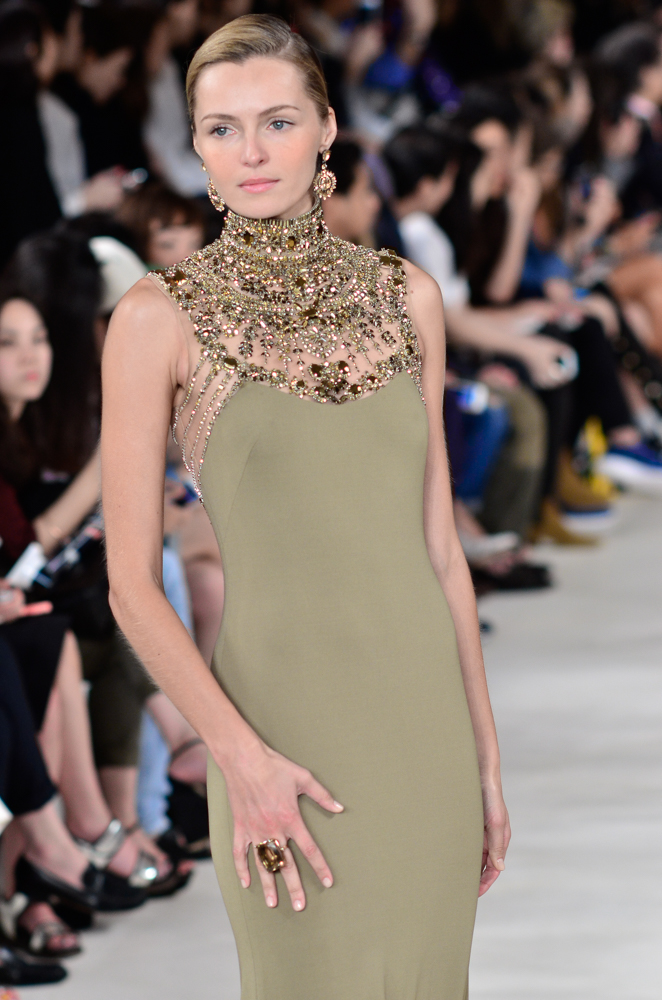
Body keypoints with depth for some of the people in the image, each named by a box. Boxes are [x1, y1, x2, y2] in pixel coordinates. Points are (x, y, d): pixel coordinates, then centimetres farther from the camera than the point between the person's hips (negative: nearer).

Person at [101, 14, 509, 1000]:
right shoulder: (161, 317, -5)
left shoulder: (406, 297, 7)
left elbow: (439, 544, 11)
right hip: (287, 730, -4)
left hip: (425, 720, 4)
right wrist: (239, 754, -16)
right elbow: (132, 583, -6)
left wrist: (485, 755, 10)